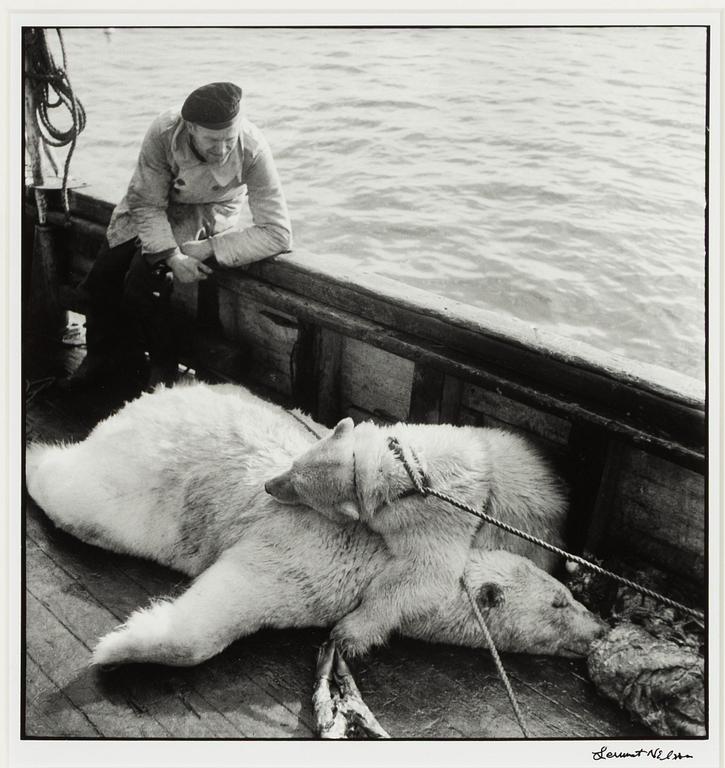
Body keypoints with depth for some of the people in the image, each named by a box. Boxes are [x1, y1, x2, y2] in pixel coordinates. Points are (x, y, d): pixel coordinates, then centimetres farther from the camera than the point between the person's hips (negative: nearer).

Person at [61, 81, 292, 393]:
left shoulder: (252, 149, -34)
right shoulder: (163, 133, -31)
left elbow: (278, 233, -34)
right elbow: (147, 204, -20)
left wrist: (209, 249, -34)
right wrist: (172, 255, -34)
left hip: (205, 216, -2)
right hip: (151, 206, 3)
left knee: (141, 280, -22)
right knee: (103, 274, -5)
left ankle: (162, 368, 3)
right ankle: (102, 358, 22)